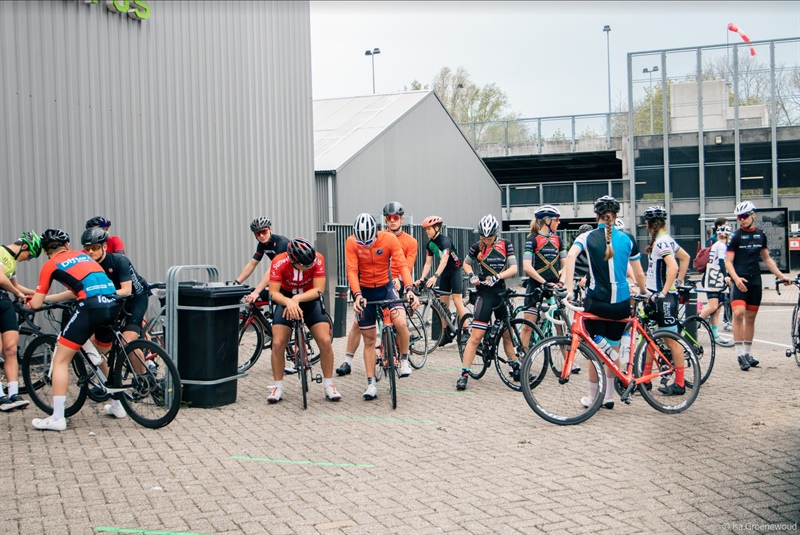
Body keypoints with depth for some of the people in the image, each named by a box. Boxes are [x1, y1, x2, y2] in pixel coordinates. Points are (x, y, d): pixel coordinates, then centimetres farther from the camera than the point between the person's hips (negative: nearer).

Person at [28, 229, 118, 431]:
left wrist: (31, 301, 36)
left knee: (60, 361, 5)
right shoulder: (82, 255, 27)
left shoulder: (50, 265, 12)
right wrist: (49, 298, 50)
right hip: (112, 305, 6)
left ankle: (57, 418, 2)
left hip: (90, 307, -6)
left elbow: (36, 304, 12)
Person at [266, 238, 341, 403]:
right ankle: (278, 387, 4)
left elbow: (318, 289, -25)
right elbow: (273, 292, -26)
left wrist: (297, 299, -38)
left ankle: (328, 385, 2)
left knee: (325, 341, -13)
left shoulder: (317, 259, -26)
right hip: (286, 300, 0)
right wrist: (289, 302, -45)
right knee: (278, 343, -12)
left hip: (310, 299, 0)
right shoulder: (279, 262, -27)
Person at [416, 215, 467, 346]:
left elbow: (444, 260, -33)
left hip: (455, 270, -7)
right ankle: (446, 334, 9)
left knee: (457, 300, -14)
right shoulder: (429, 244, 1)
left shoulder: (445, 241, -22)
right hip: (444, 273, 7)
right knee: (443, 303, 4)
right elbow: (428, 263, 1)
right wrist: (422, 279, -12)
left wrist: (435, 276, -44)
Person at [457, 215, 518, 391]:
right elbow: (466, 264, 13)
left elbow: (513, 268, -4)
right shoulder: (477, 247, -2)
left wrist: (496, 277, -18)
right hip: (485, 293, -3)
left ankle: (516, 367, 29)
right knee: (476, 336, -10)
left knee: (508, 333, 12)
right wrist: (471, 275, -8)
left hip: (501, 292, 3)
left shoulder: (506, 245, 1)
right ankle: (464, 374, -8)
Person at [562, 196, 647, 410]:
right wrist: (644, 293, 23)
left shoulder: (587, 237, -2)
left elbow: (570, 257, -22)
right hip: (621, 303, 2)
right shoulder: (627, 239, 3)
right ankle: (609, 396, 25)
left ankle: (592, 397, 20)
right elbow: (639, 275, 6)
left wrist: (569, 288, -25)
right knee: (613, 348, 20)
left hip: (596, 302, -2)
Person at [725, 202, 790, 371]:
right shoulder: (735, 236, -3)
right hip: (740, 280, -5)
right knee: (738, 313, -21)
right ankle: (740, 353, -17)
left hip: (755, 281, 5)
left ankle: (747, 353, 18)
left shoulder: (760, 235, 10)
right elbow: (728, 262, -8)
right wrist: (736, 278, -24)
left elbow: (766, 259, 19)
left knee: (750, 318, 9)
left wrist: (780, 275, 12)